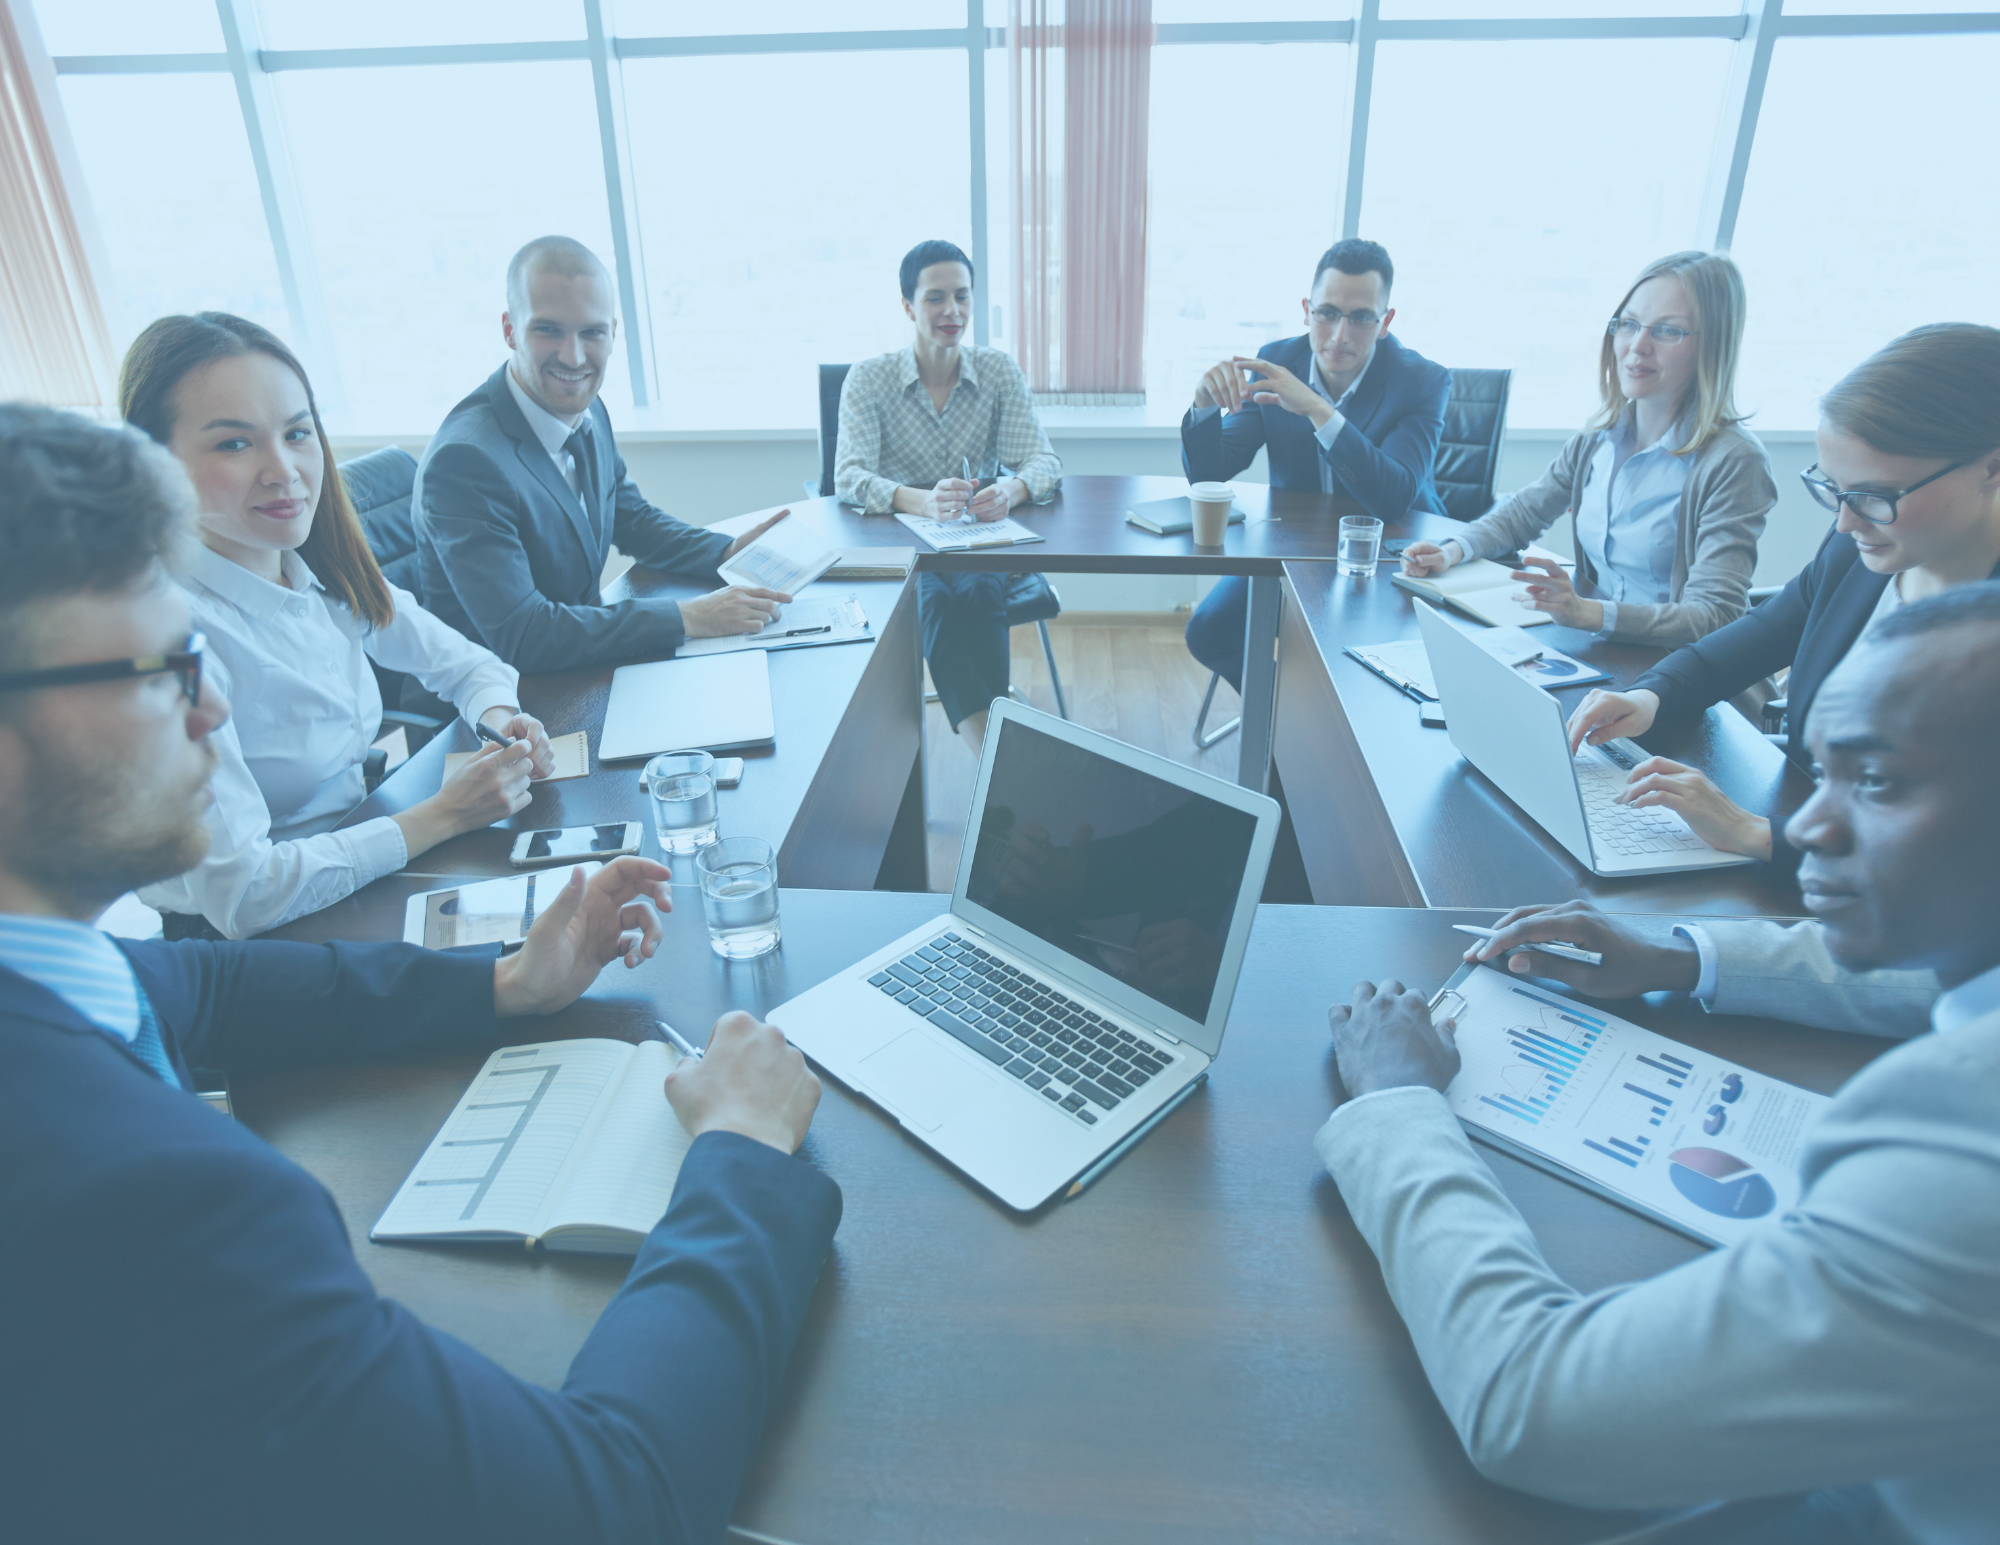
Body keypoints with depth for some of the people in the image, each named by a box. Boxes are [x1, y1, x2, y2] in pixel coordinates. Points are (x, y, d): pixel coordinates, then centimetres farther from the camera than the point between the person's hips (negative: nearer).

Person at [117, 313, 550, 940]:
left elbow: (461, 661, 12)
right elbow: (239, 895, -24)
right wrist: (443, 814, -21)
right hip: (237, 952, -6)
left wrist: (501, 720, -10)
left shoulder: (329, 572, -3)